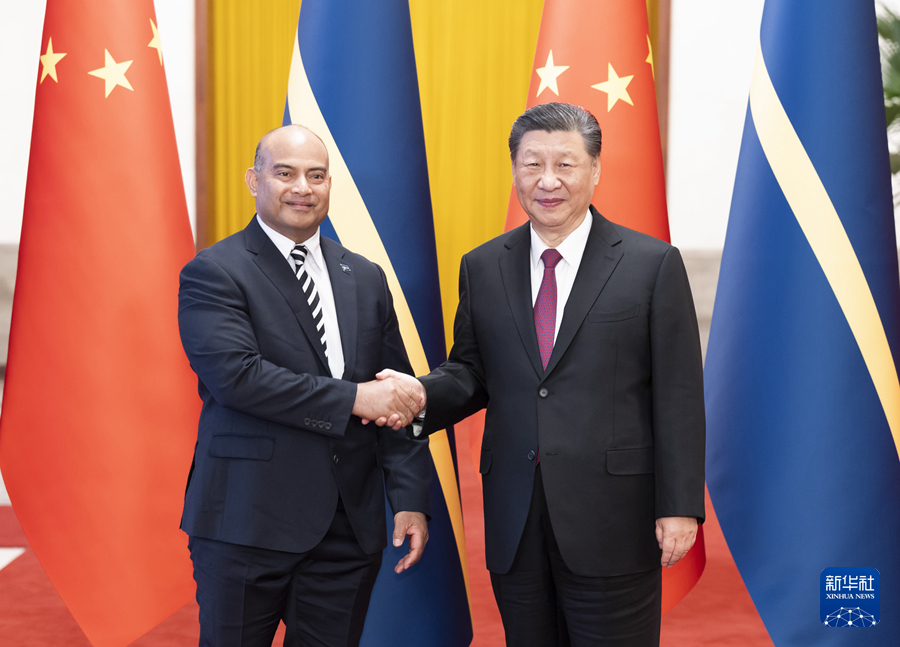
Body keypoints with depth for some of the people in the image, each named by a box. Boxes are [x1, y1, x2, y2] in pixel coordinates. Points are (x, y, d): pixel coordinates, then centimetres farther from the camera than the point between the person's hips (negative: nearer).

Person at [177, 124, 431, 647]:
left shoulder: (366, 279, 12)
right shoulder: (213, 274, -4)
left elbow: (398, 394, 10)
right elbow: (237, 376, -19)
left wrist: (411, 499, 2)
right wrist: (352, 398, -18)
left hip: (351, 526, 5)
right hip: (247, 525, -4)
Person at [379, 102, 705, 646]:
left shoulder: (653, 264, -3)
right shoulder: (482, 268, 9)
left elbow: (679, 396, -5)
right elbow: (471, 372, 12)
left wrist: (680, 506, -9)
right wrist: (421, 394, -10)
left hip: (611, 521, -3)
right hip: (514, 521, 4)